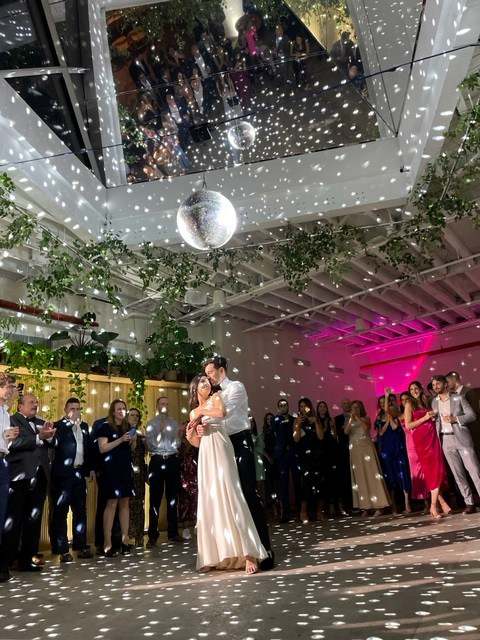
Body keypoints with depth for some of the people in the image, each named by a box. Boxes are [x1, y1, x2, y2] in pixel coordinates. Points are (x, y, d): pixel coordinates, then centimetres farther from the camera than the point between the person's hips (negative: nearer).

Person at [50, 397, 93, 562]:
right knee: (60, 512, 1)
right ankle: (62, 550, 9)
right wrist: (70, 421, -21)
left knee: (80, 511, 11)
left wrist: (90, 468, 10)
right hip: (63, 474, -5)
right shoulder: (59, 425, -2)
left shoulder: (84, 426, 14)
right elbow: (55, 443, -21)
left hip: (79, 473, 5)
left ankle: (81, 546, 21)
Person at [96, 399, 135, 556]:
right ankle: (107, 543, 0)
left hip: (126, 469, 6)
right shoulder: (105, 427, -4)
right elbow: (102, 448, -12)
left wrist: (132, 441, 1)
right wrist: (120, 440, -20)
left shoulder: (127, 427, 14)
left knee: (125, 503, 7)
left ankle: (125, 540, 13)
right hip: (111, 470, -6)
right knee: (111, 503, -6)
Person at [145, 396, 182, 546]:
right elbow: (150, 445, -7)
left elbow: (177, 445, 5)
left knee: (172, 497, 10)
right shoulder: (151, 424, 3)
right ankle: (152, 536, 10)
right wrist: (160, 431, -16)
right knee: (155, 498, 1)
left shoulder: (174, 423, 9)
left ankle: (173, 533, 21)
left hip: (172, 461, 3)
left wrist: (179, 436, -14)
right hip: (157, 461, -2)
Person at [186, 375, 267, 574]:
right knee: (209, 502, 4)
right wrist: (190, 434, 0)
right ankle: (215, 554, 10)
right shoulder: (193, 412, 21)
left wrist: (201, 410, -5)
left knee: (227, 497, -15)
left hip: (220, 452, -6)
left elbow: (222, 413, -16)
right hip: (206, 457, 6)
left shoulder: (215, 397, 7)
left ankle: (247, 553, -15)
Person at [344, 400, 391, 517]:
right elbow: (346, 432, -6)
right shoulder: (350, 421, 11)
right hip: (355, 451, 3)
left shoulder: (366, 418, 6)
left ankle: (378, 506, -4)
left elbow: (366, 427, -14)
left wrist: (357, 417, -14)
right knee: (360, 477, 1)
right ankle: (365, 507, 3)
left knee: (371, 474, -6)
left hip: (366, 448, -2)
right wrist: (351, 419, -14)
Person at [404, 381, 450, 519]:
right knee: (431, 470, -6)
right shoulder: (409, 404, 1)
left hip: (432, 437, 5)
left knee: (438, 469, -1)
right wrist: (425, 417, -10)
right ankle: (440, 501, 4)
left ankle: (434, 505, 4)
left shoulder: (425, 402, 19)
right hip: (421, 439, -5)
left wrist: (433, 417, 7)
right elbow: (408, 425, -7)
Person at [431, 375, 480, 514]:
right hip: (445, 440, 3)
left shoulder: (458, 397, 1)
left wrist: (455, 419, -14)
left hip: (462, 437, -3)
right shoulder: (434, 402, 12)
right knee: (458, 473, 4)